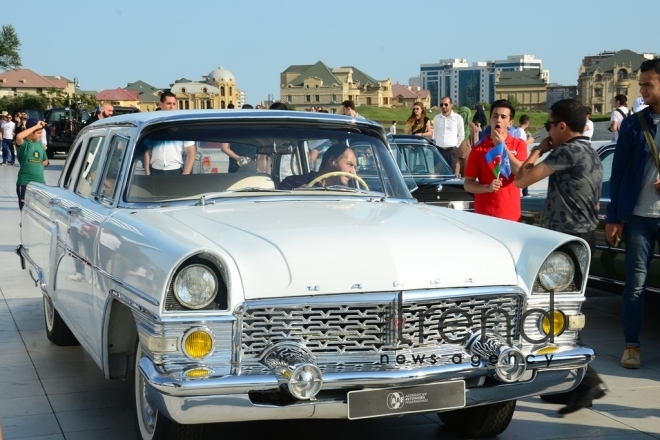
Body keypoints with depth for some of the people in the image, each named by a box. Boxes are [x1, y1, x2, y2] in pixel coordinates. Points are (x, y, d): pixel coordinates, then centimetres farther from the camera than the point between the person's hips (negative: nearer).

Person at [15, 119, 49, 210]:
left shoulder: (39, 143, 9)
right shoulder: (24, 143, -10)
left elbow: (45, 161, 21)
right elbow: (19, 136, -35)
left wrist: (37, 164, -1)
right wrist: (36, 126, -28)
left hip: (40, 182, 6)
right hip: (25, 183, -6)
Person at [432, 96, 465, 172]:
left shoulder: (458, 118, 0)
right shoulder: (436, 118, 10)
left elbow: (461, 136, 5)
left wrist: (456, 146, 1)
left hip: (452, 151, -3)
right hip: (438, 150, 3)